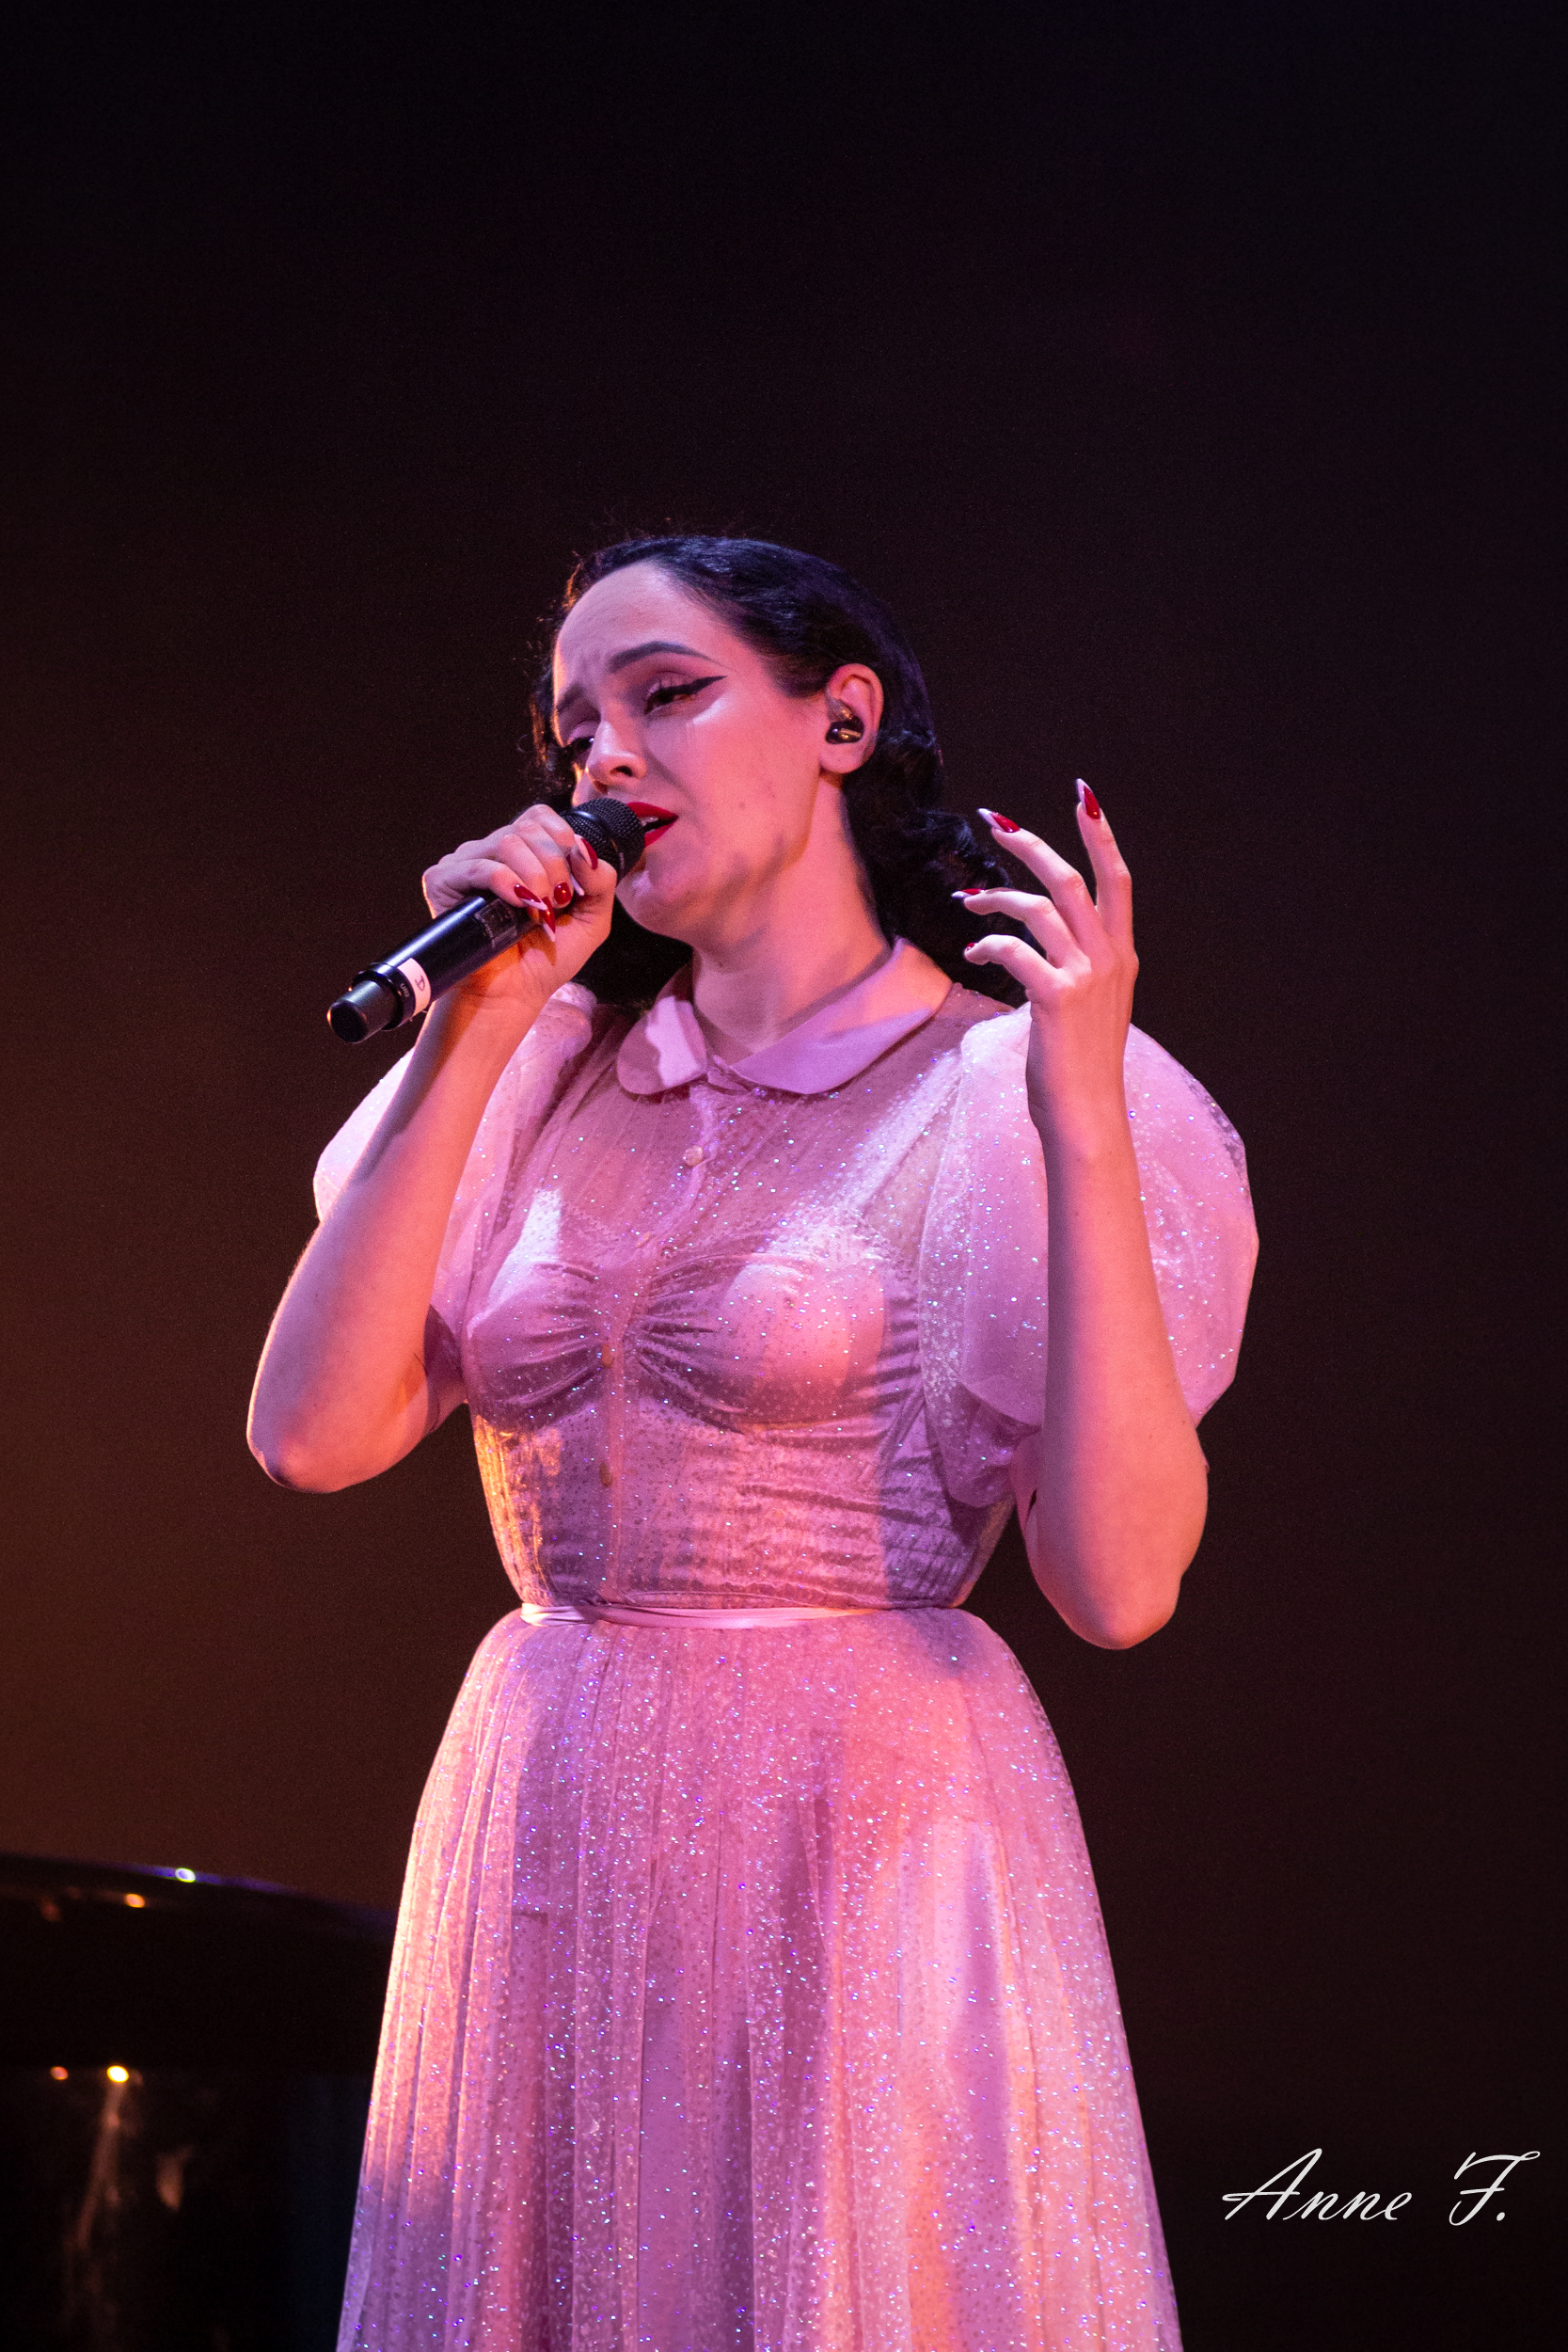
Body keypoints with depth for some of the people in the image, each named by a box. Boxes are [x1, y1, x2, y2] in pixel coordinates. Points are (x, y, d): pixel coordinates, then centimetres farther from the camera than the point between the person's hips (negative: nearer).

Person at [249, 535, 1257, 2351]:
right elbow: (311, 1434, -4)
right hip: (543, 1847, 5)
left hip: (865, 1843, -4)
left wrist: (1084, 1119, -21)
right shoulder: (554, 1080, 8)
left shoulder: (998, 1094, -5)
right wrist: (474, 1034, -5)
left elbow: (1119, 1581, -15)